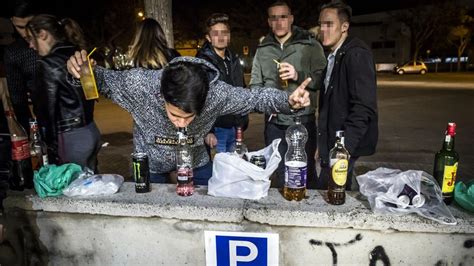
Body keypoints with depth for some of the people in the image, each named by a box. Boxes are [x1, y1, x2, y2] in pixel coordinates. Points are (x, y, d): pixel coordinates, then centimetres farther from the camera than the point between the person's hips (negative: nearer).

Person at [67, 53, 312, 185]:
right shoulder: (139, 84, -34)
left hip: (196, 162, 1)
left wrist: (288, 101, -36)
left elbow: (254, 97, -19)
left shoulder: (216, 93, -33)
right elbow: (105, 80, -14)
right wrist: (83, 72, -36)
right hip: (150, 164, 0)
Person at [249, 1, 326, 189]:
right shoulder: (262, 49, 10)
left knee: (306, 172, 8)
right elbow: (255, 84, 13)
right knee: (279, 172, 14)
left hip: (303, 120, -3)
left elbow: (322, 79, -4)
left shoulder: (310, 45, -1)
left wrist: (299, 75, -20)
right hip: (274, 122, 3)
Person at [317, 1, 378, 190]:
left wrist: (345, 147, -25)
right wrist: (324, 143, 10)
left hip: (345, 143, -9)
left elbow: (364, 108, -22)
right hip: (333, 141, 9)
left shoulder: (356, 54, -15)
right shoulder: (333, 57, 13)